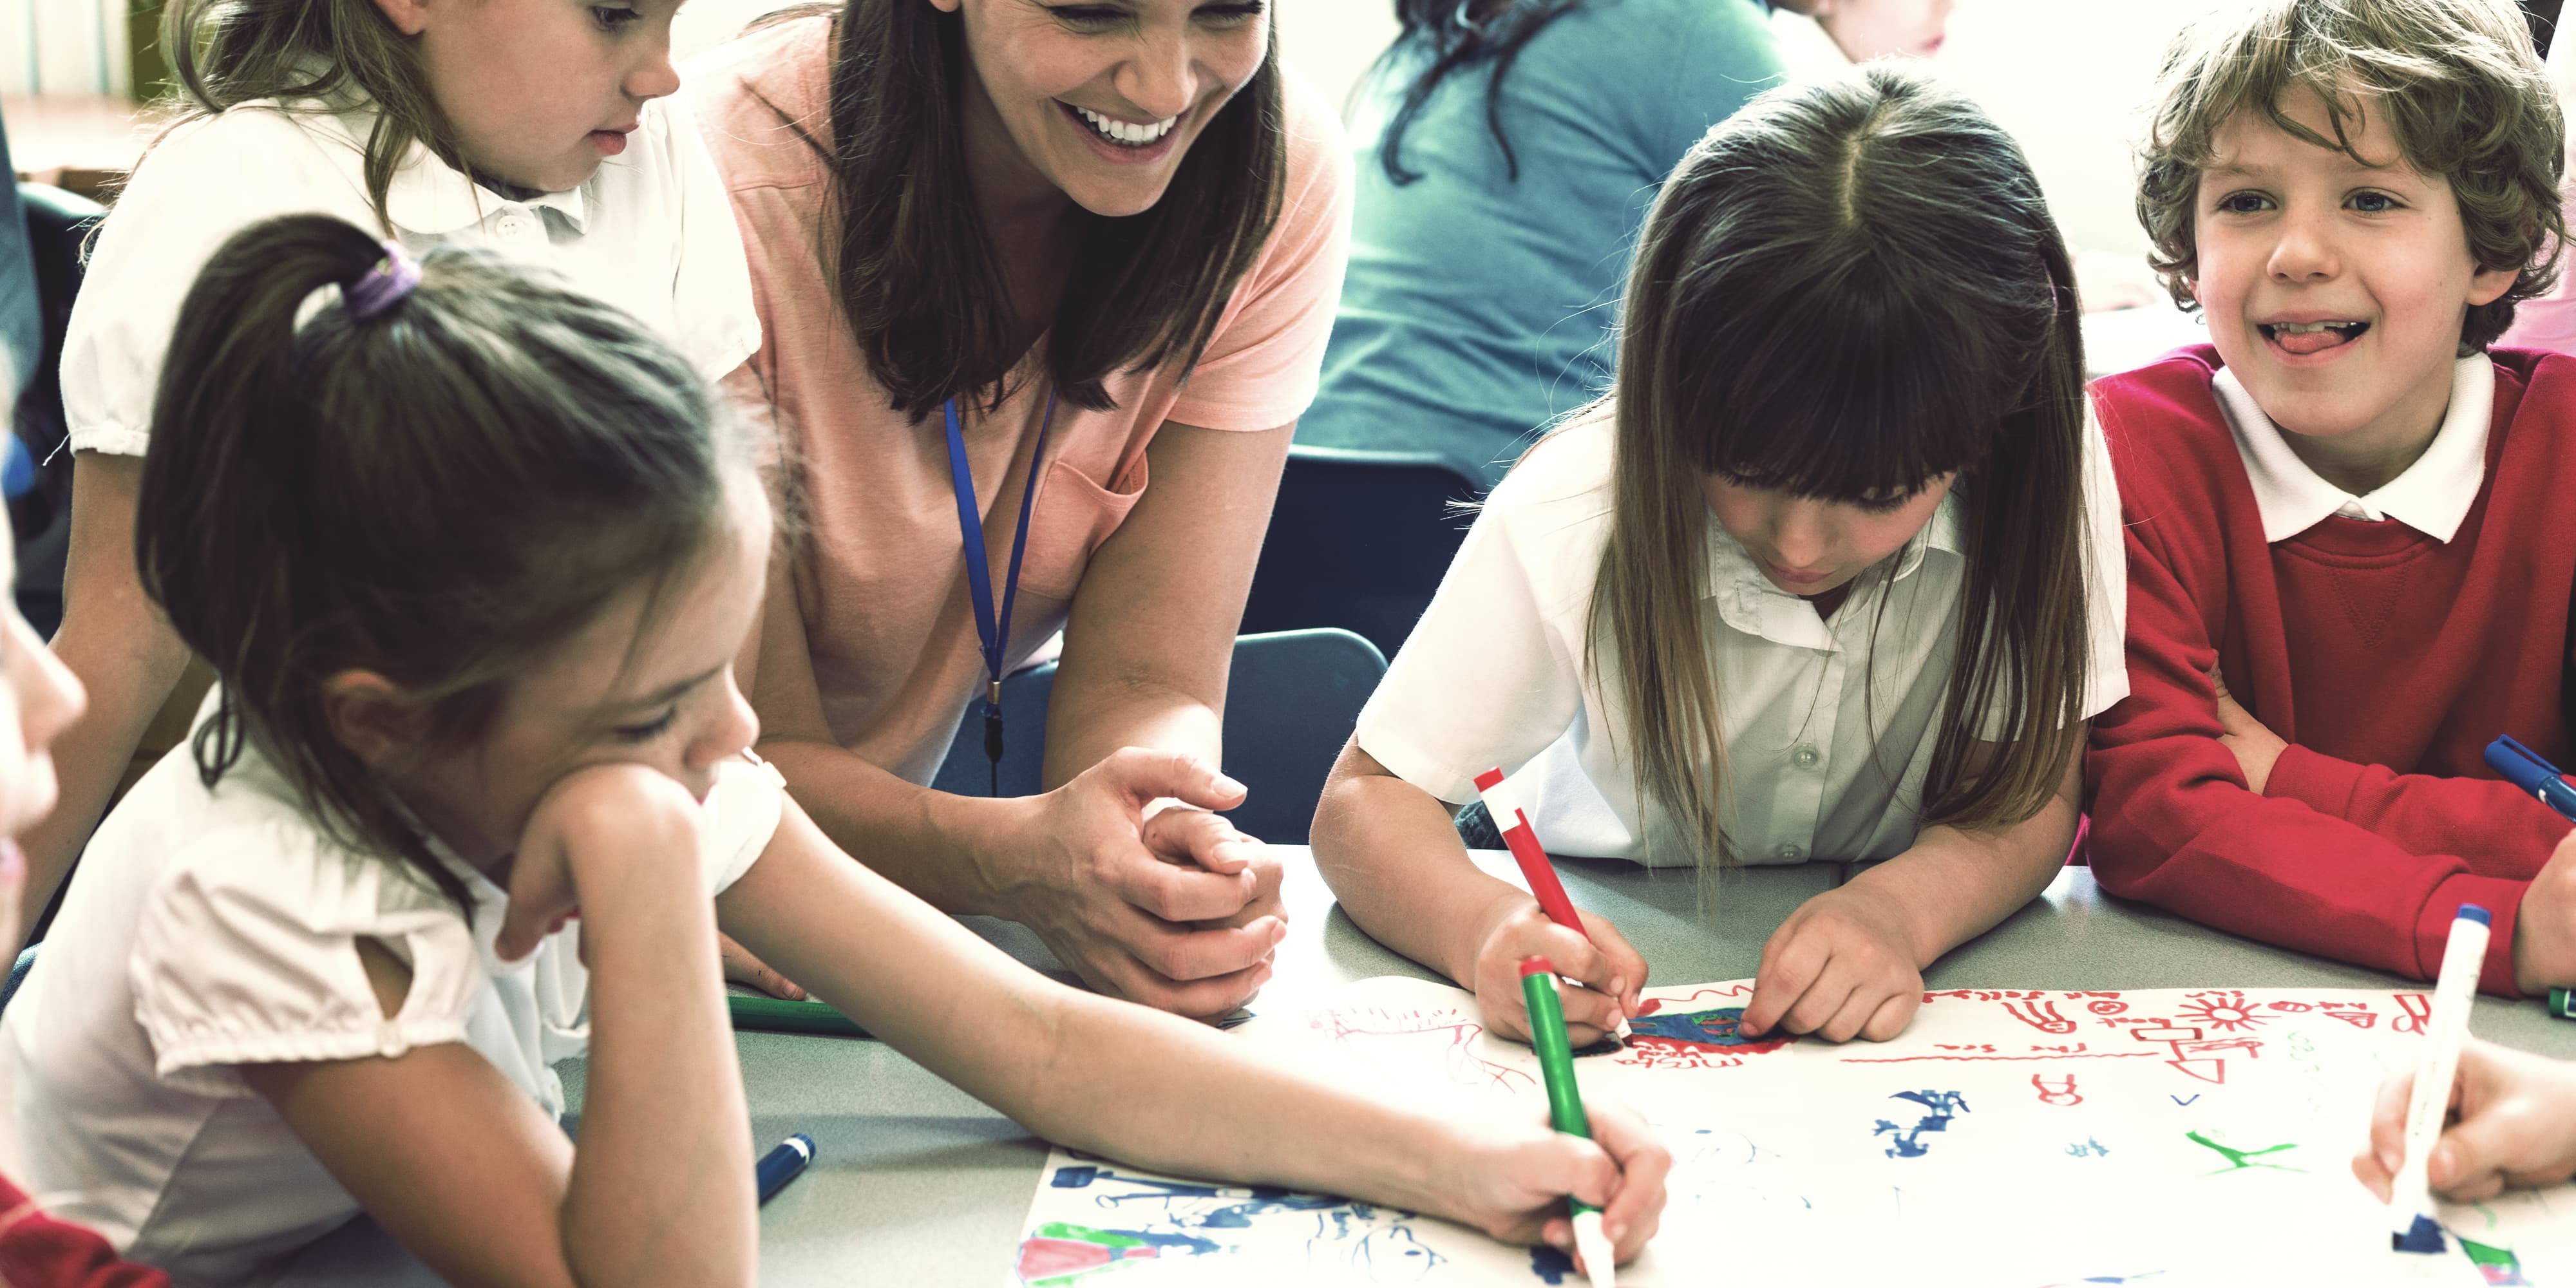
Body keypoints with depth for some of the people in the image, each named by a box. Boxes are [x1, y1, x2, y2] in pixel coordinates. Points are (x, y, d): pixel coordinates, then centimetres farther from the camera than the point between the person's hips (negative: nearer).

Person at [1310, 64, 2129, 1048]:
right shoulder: (1573, 513, -24)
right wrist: (1485, 927, -41)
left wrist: (1904, 908, -38)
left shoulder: (2048, 471, -22)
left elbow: (2029, 794, -15)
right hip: (1607, 948, 0)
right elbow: (1368, 799, -19)